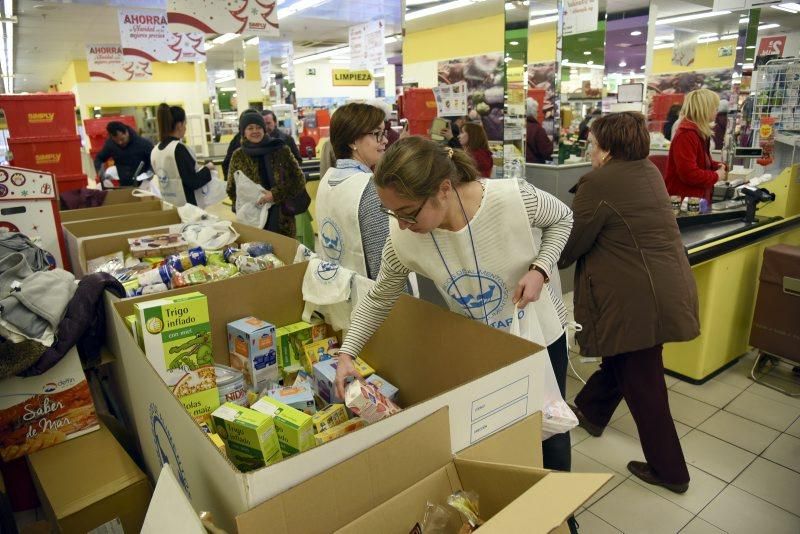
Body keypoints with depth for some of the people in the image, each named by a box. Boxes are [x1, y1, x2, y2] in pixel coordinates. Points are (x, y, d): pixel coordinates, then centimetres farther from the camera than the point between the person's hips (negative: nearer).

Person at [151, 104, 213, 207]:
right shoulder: (179, 149, -18)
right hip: (185, 206, -8)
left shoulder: (155, 151, 5)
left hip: (166, 205, 8)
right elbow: (193, 182, -18)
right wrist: (207, 169, -2)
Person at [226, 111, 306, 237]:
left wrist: (276, 194, -14)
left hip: (282, 218, -1)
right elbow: (232, 190, 11)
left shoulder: (281, 150, -1)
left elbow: (299, 180, -1)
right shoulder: (238, 156, 3)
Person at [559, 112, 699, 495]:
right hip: (667, 287, 9)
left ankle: (669, 471, 22)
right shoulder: (649, 171, 10)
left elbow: (571, 243, -11)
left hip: (639, 299, -9)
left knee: (642, 384, 6)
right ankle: (591, 411, 47)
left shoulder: (599, 183, -17)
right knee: (620, 358, 26)